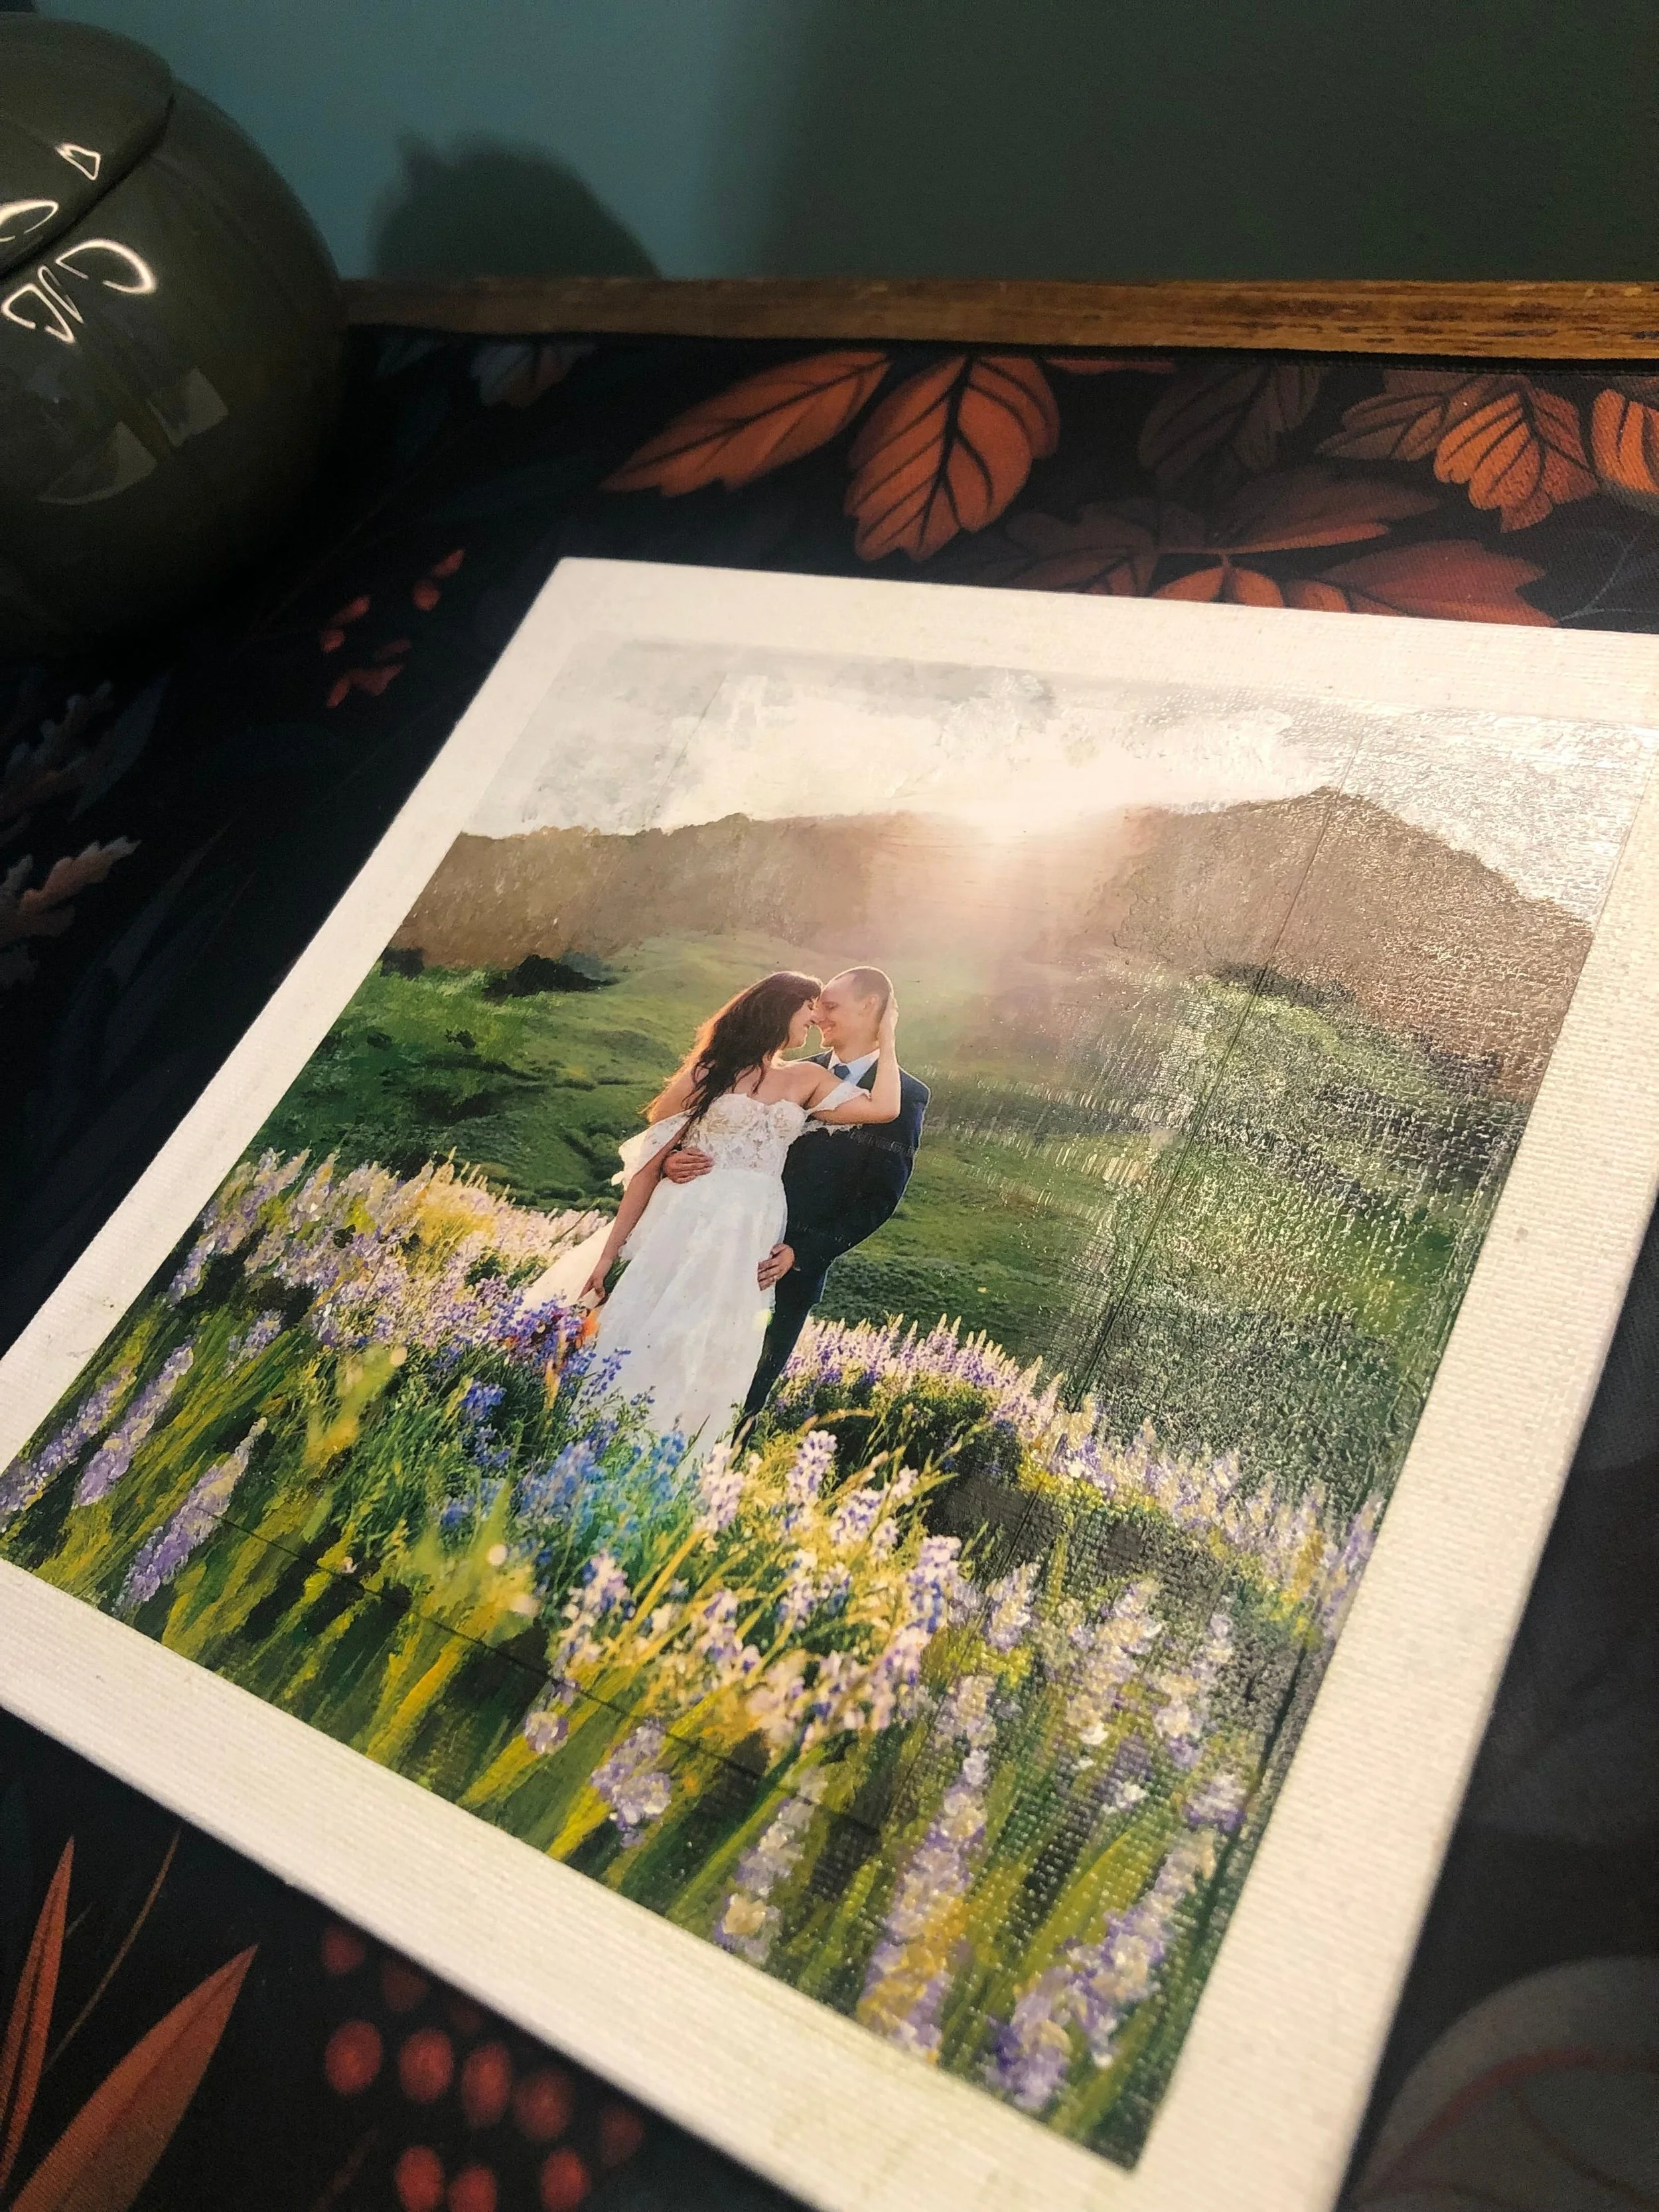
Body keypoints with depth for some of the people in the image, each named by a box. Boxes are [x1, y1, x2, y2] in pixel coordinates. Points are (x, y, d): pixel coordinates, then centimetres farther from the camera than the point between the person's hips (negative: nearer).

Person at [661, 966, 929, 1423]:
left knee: (753, 1384, 9)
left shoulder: (904, 1097, -5)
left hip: (799, 1264, -3)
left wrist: (801, 1252, -16)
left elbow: (879, 1197, -9)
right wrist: (678, 1156, -15)